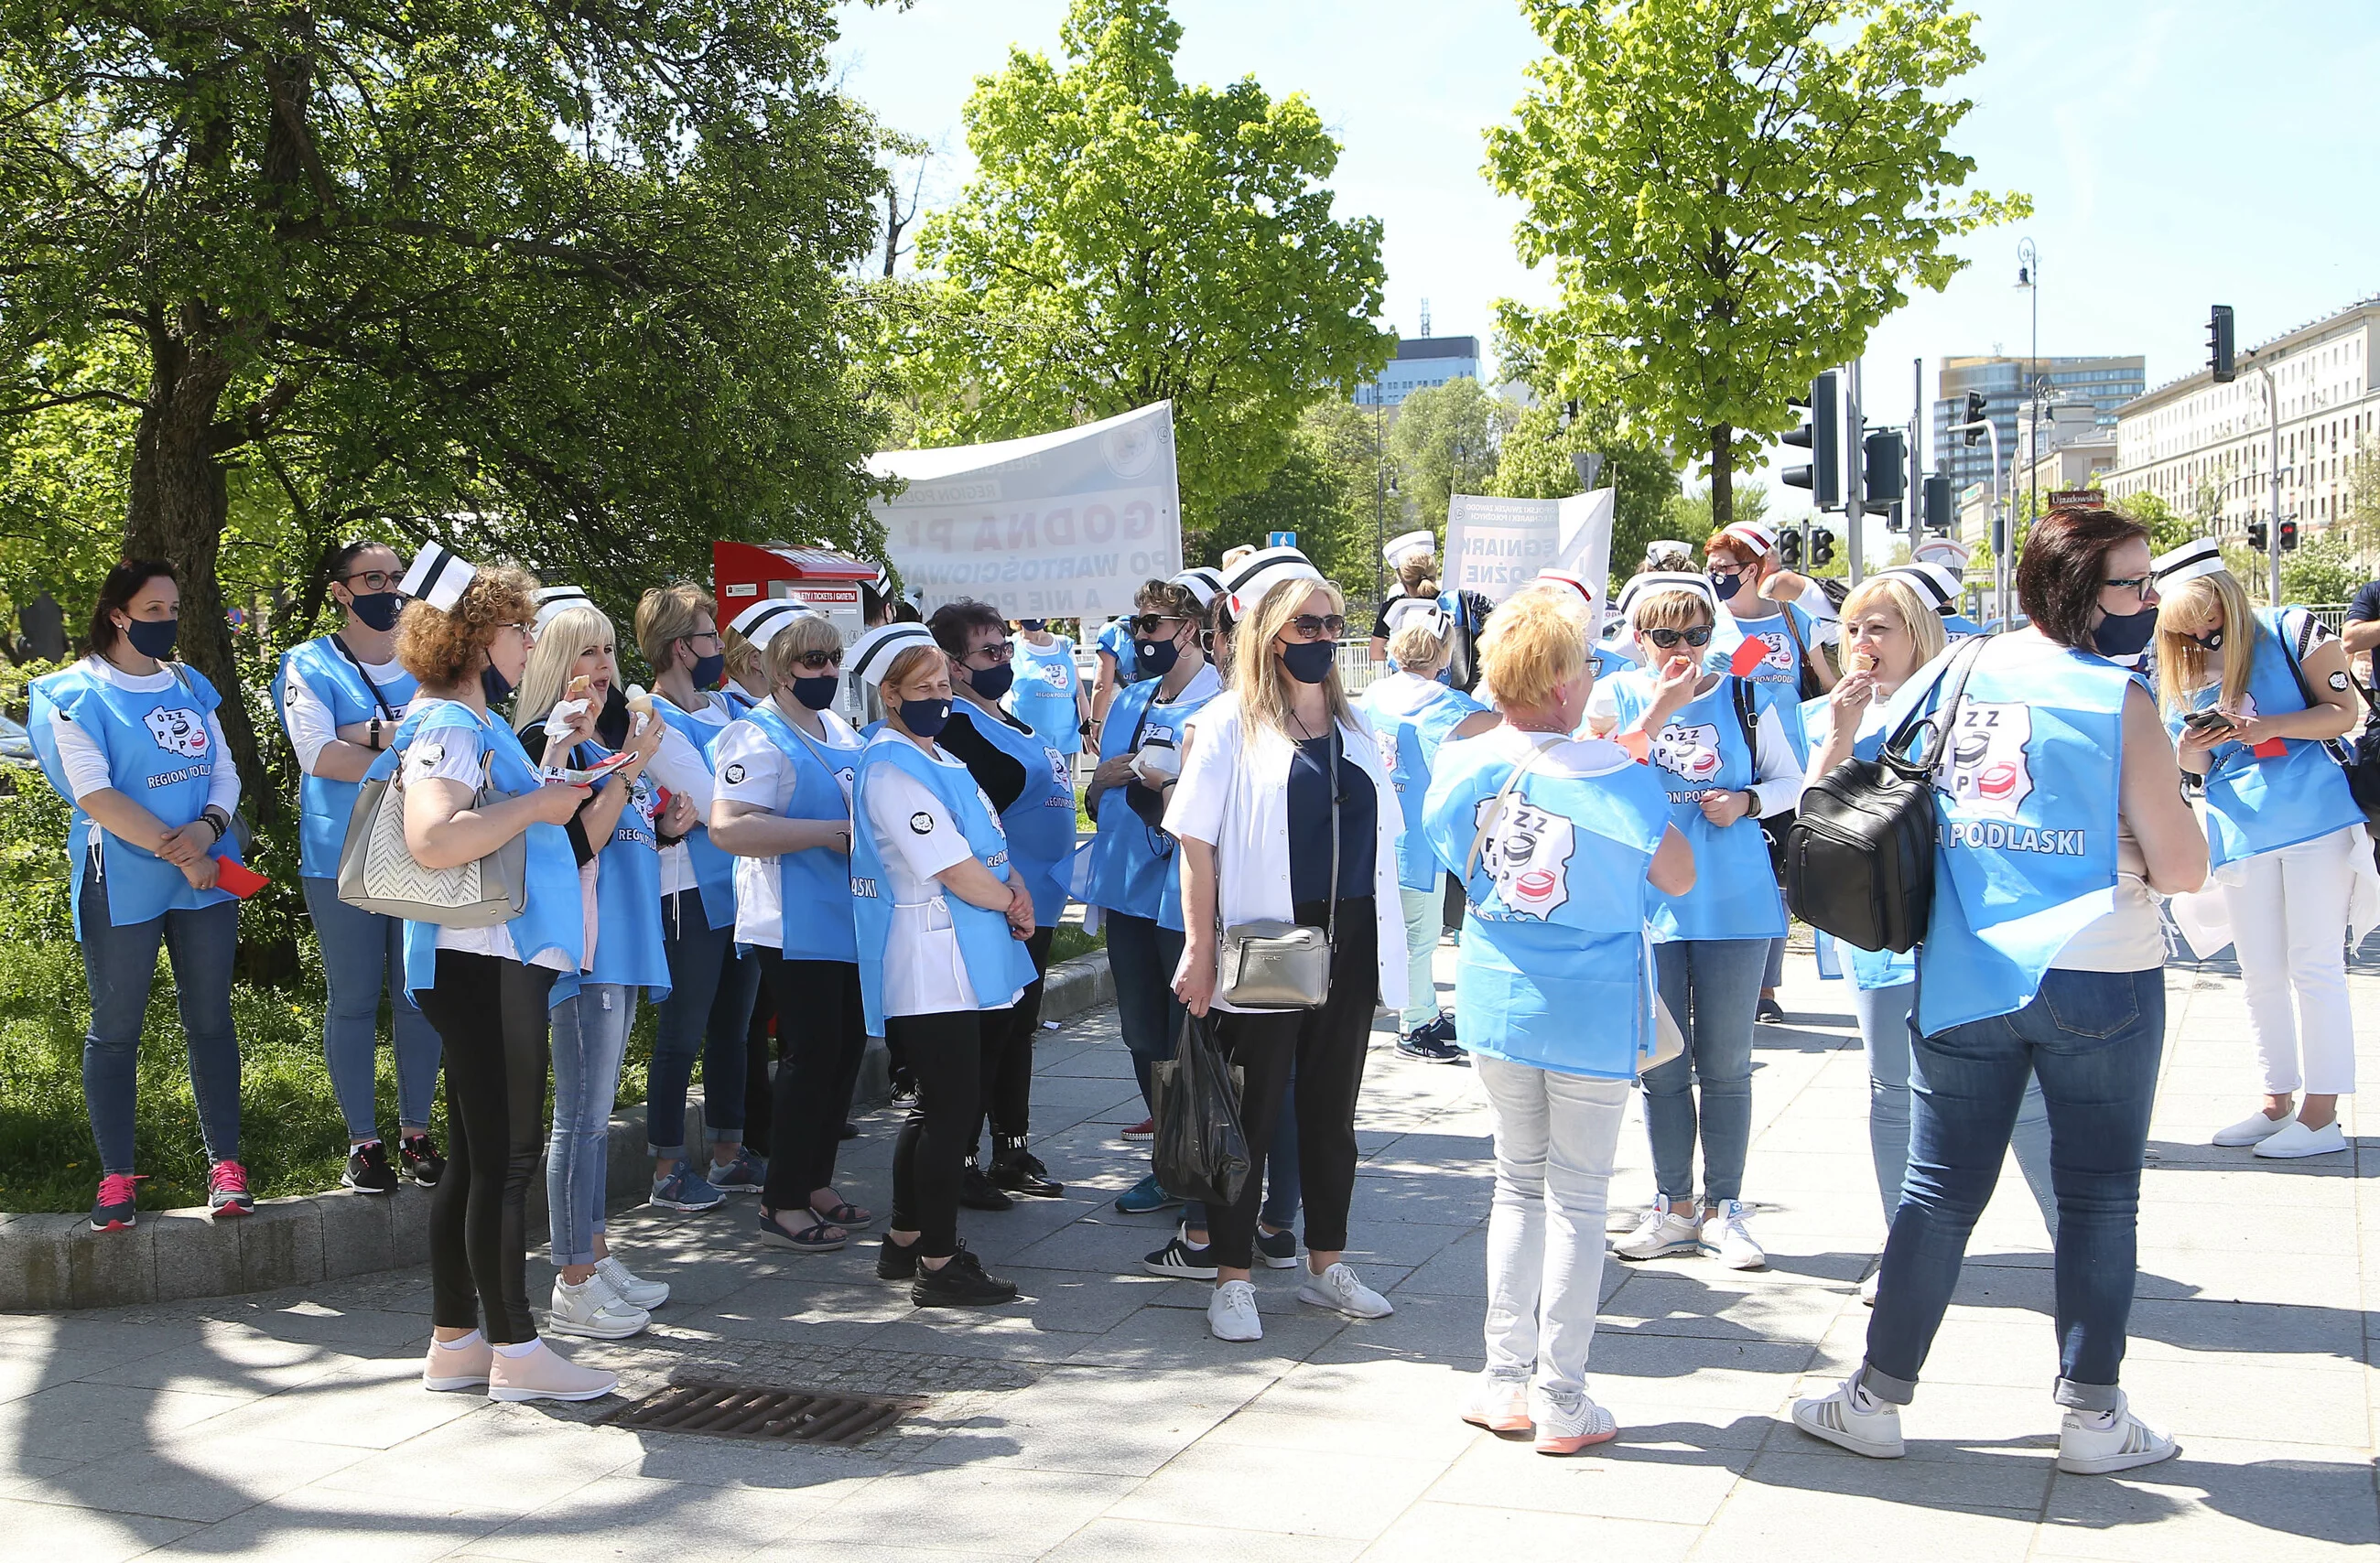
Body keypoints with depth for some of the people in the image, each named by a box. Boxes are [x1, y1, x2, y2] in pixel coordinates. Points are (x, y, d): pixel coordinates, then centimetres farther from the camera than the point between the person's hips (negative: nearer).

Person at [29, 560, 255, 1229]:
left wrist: (210, 827, -12)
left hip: (206, 877, 5)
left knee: (210, 1019, 6)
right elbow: (94, 795, -13)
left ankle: (225, 1165, 13)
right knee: (115, 1028, 2)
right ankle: (117, 1177, 10)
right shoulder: (75, 693, -5)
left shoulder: (190, 686, 12)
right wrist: (175, 852, -17)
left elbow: (225, 771, 10)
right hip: (121, 884, -4)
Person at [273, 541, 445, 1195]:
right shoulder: (309, 664, 1)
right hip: (342, 858, -2)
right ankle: (363, 1141, 12)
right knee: (353, 1000, 3)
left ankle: (416, 1134, 17)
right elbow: (318, 754, -12)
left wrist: (367, 735, -16)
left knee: (419, 995, 6)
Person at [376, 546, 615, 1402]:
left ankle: (455, 1340, 20)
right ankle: (514, 1349, 2)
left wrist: (559, 754, 21)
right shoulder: (448, 726, -14)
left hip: (500, 963, 11)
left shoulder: (476, 722, 18)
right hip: (484, 965, -11)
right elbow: (433, 839, -31)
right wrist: (536, 803, -21)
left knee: (477, 1158, 13)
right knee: (505, 1157, -5)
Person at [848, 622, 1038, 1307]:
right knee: (952, 1110, -5)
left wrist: (1013, 888, -2)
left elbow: (991, 841, 18)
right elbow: (955, 871, -20)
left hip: (958, 964, 10)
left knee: (937, 1106, 16)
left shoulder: (936, 757, 15)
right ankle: (938, 1266, 3)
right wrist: (1011, 903, -4)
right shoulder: (893, 768, -16)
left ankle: (903, 1242, 27)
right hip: (929, 962, -10)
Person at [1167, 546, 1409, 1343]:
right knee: (1251, 1116, 3)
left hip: (1350, 946, 5)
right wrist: (1199, 951, -13)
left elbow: (1381, 832, 17)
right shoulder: (1229, 724, -4)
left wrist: (1385, 940, 11)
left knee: (1332, 1112, 14)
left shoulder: (1355, 726, 13)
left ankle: (1326, 1263, 26)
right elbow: (1196, 843, -8)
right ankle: (1232, 1277, 13)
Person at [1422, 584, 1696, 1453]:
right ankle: (1561, 1401, 9)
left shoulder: (1459, 768, -3)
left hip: (1495, 1003, 4)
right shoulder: (1613, 775, -15)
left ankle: (1506, 1381, 19)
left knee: (1518, 1184, 17)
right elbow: (1678, 876, -4)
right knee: (1577, 1199, 5)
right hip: (1591, 1013, -4)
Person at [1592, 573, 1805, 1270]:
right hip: (1650, 904, 0)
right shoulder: (1620, 696, 1)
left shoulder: (1747, 697, 3)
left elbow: (1792, 780, 11)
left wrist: (1747, 801, -9)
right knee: (1662, 1067, 7)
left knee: (1726, 1064, 5)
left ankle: (1724, 1208, 17)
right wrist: (1660, 709, -20)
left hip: (1735, 903, 0)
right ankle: (1674, 1208, 20)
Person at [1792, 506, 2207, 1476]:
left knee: (1940, 1192, 11)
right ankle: (2092, 1416, 15)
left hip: (1963, 979, 4)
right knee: (2099, 1195, 9)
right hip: (2098, 976, -4)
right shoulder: (2120, 700, -9)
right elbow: (2182, 871, -10)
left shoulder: (1954, 676, 5)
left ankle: (1877, 1398, 16)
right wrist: (2165, 790, 7)